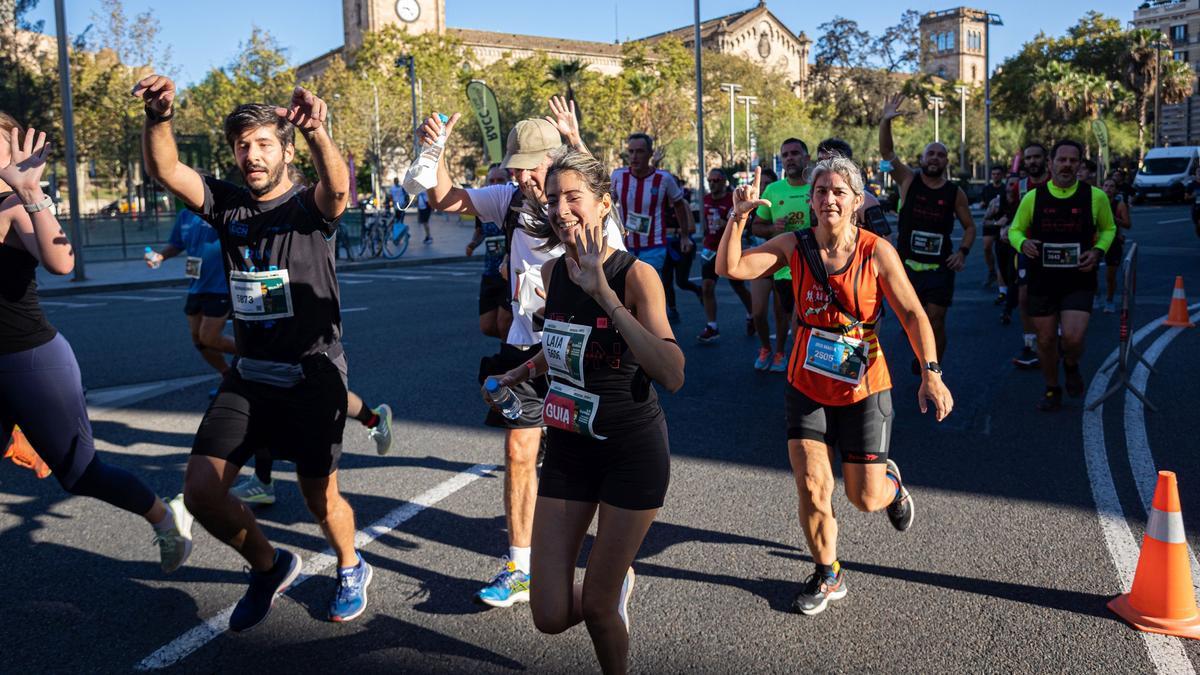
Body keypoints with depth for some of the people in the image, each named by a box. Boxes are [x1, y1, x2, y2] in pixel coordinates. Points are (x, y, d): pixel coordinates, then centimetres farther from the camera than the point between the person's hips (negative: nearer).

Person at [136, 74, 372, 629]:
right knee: (201, 493, -4)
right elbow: (164, 170, -13)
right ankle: (269, 566, 24)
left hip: (311, 376, -4)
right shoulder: (226, 204, 3)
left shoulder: (310, 206, -8)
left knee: (320, 499, 7)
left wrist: (315, 132, -52)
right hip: (247, 376, 4)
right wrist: (159, 116, -33)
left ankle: (351, 569, 40)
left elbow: (338, 187, -32)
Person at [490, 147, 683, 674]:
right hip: (568, 448, 5)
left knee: (596, 607, 4)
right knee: (551, 618, 5)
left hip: (633, 452, -5)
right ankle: (619, 582, 37)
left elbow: (673, 376, -32)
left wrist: (606, 295, -36)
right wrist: (524, 371, 30)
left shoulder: (637, 275, -17)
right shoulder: (553, 272, 0)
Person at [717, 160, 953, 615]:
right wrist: (738, 218, -26)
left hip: (863, 389, -1)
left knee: (865, 499, 3)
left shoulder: (876, 251, -11)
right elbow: (729, 268, -13)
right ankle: (828, 576, 23)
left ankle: (890, 483, 42)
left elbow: (912, 314, -12)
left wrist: (931, 373, -22)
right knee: (811, 490, -3)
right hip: (807, 386, 2)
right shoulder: (793, 246, -5)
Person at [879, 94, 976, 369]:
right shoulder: (908, 180, 0)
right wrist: (886, 121, -25)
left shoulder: (955, 192, 1)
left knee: (936, 323, -3)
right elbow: (887, 152, -11)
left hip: (939, 267, 0)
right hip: (906, 264, 1)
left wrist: (963, 252, -7)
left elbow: (969, 226, 10)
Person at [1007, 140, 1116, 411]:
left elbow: (1109, 229, 13)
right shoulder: (1033, 197, -2)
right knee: (1046, 341, 9)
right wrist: (1022, 243, -14)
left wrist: (1098, 251, -7)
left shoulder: (1095, 196, -2)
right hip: (1042, 283, 1)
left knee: (1073, 338, -16)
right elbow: (1015, 230, 9)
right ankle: (1052, 391, 32)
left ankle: (1071, 367, 21)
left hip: (1079, 282, -1)